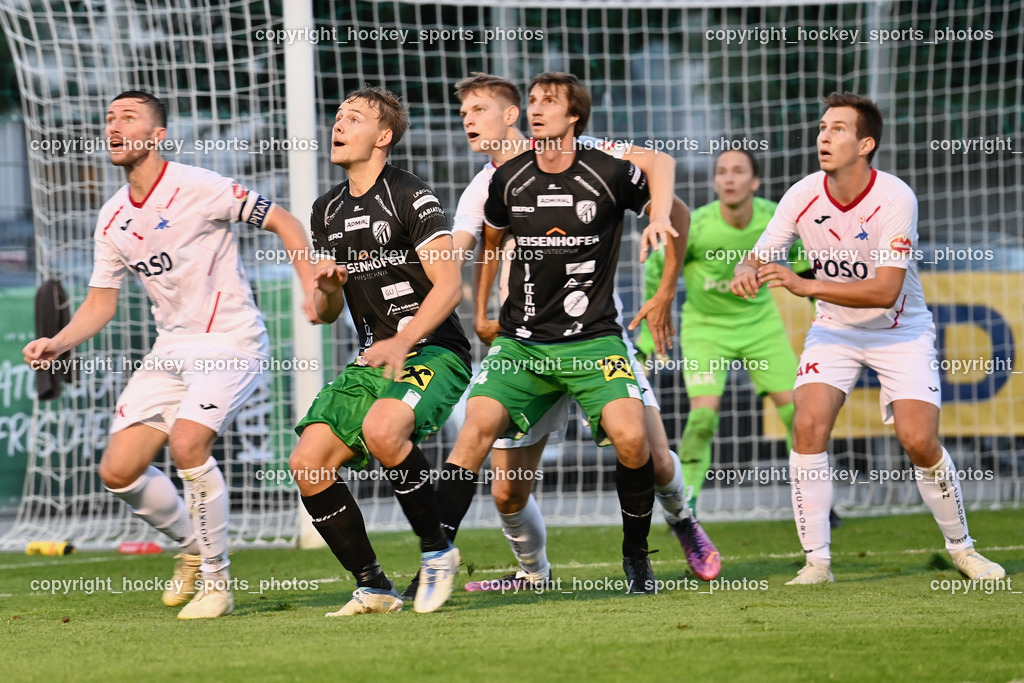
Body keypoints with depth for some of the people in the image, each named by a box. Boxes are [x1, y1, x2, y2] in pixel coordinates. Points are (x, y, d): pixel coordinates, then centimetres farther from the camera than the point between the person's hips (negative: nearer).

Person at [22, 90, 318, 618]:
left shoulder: (197, 188, -12)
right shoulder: (112, 218, 8)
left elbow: (283, 222, -7)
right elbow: (101, 301, 14)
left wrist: (312, 288, -18)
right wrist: (59, 343, -3)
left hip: (231, 341, -7)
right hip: (171, 351, 7)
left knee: (187, 443, -28)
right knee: (118, 471, -3)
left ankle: (216, 579, -11)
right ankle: (192, 547, 24)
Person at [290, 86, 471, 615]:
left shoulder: (410, 197, -8)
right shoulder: (327, 210, 15)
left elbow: (449, 284, -16)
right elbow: (327, 312, 19)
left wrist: (403, 341, -28)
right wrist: (326, 287, -5)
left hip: (433, 352, -8)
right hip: (372, 360, 8)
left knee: (381, 430, -35)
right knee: (308, 463, -9)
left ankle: (437, 551, -17)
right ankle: (372, 587, 1)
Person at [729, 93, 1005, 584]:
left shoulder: (895, 199, -24)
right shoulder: (803, 197, -12)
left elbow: (885, 291, -30)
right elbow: (760, 255, -4)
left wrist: (806, 286, -37)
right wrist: (747, 272, -30)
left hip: (901, 331, -3)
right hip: (834, 330, 3)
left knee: (919, 440, -15)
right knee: (808, 425, -19)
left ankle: (960, 547, 10)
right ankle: (817, 560, -11)